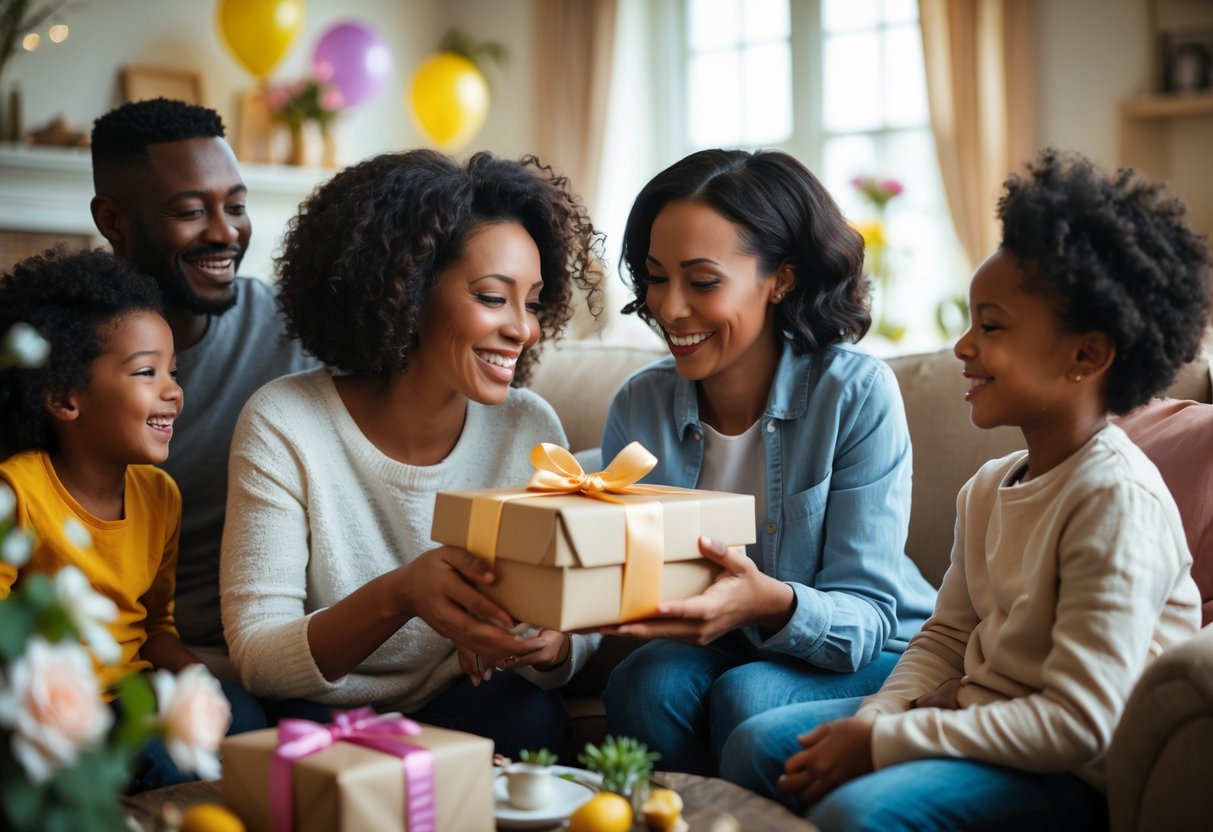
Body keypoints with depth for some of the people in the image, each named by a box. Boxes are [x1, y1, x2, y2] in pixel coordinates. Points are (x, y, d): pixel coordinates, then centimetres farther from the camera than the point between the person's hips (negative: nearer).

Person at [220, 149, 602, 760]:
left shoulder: (530, 429, -3)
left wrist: (550, 646, -27)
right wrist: (398, 595, -35)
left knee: (526, 713, -28)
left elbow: (579, 634, -1)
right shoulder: (283, 426, -13)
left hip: (473, 713, 2)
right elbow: (255, 657, -16)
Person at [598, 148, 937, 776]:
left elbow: (867, 615, -19)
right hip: (716, 650, 3)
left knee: (747, 698, -30)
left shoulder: (857, 394, -18)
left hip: (872, 659, -3)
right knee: (645, 682, -27)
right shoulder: (638, 405, -5)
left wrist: (773, 604, -41)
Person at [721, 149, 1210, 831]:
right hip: (974, 718, 9)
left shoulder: (1117, 499, -21)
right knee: (758, 745, 3)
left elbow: (1075, 723, -25)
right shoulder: (988, 487, 7)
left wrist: (883, 743, -23)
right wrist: (875, 718, -7)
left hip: (1071, 776, -9)